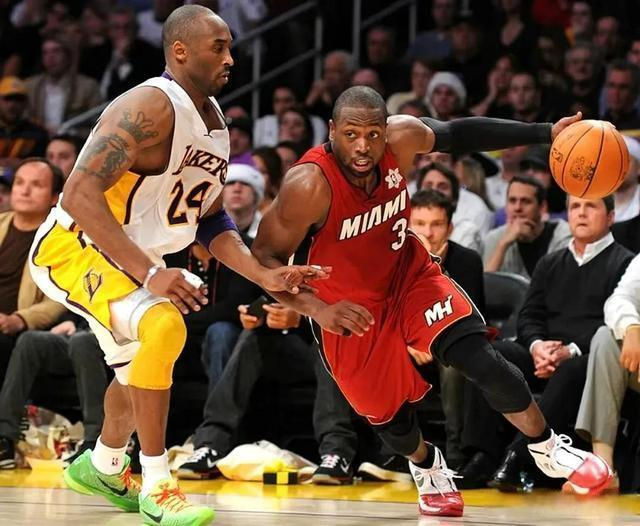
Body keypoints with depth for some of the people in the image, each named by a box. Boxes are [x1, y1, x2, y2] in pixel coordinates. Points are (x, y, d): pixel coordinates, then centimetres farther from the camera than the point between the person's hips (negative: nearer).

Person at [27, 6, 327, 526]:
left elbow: (211, 221, 11)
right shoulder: (151, 108, -26)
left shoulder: (215, 123, 3)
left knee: (141, 367, 26)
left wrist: (266, 276, -4)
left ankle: (103, 467, 54)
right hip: (72, 246, -10)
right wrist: (150, 273, -39)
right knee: (163, 325, -31)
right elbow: (80, 195, -34)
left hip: (130, 257, 10)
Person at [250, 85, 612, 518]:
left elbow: (460, 134, -1)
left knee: (481, 360, -16)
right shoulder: (309, 186, -34)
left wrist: (545, 133, -5)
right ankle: (428, 468, 47)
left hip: (410, 276, 2)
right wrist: (317, 310, -40)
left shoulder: (402, 138, -21)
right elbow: (265, 257, -27)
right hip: (350, 308, -2)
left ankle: (548, 450, 5)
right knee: (388, 413, 12)